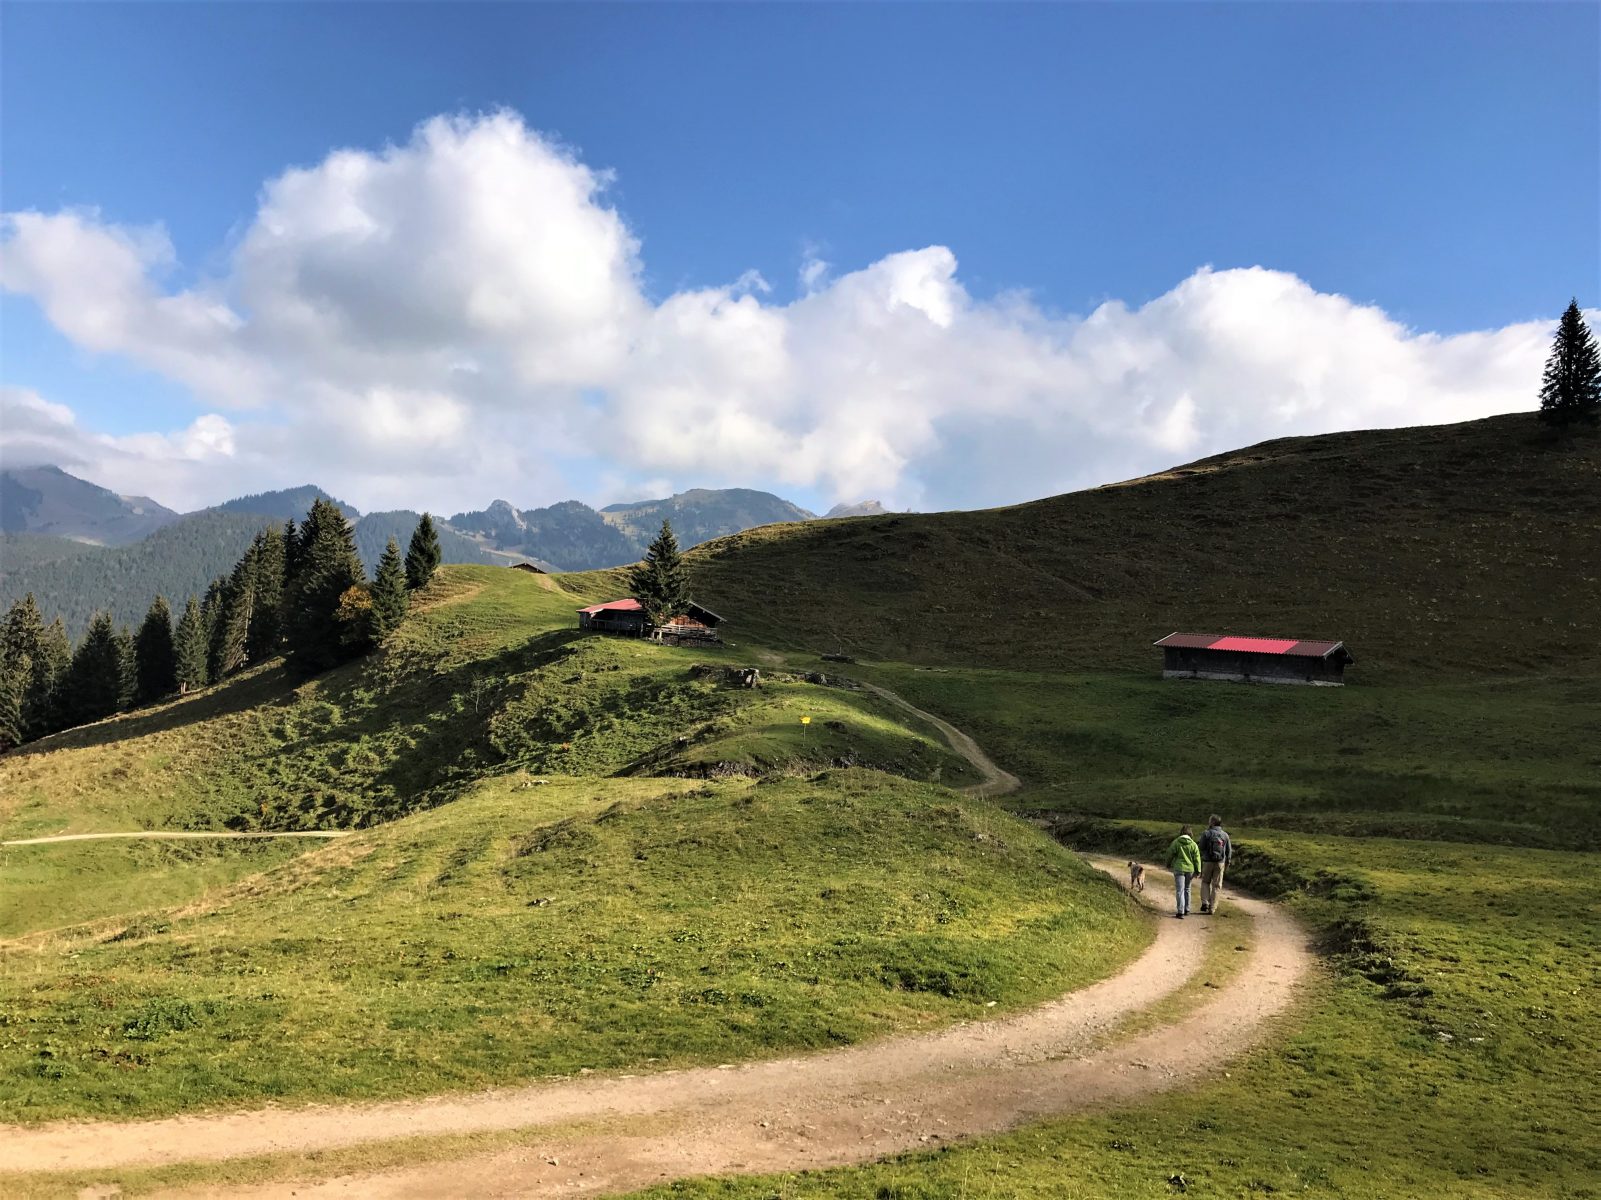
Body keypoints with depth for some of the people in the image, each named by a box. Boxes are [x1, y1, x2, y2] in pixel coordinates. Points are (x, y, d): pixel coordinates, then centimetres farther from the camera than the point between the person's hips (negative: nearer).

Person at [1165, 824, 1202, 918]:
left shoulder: (1176, 842, -7)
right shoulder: (1193, 844, -1)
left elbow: (1170, 854, 0)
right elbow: (1197, 858, -2)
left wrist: (1168, 865, 17)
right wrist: (1198, 871, 4)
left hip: (1179, 869, -3)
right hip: (1190, 869, 3)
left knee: (1179, 890, -4)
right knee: (1187, 889, 20)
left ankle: (1180, 912, -13)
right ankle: (1187, 909, 28)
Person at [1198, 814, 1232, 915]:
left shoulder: (1206, 834, -8)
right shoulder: (1225, 835, 2)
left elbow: (1201, 849, -8)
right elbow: (1229, 850, 6)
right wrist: (1227, 862, 20)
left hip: (1207, 862, -2)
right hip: (1220, 863, 2)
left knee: (1205, 882, 16)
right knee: (1216, 885, 9)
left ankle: (1205, 903, 2)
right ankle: (1212, 908, 8)